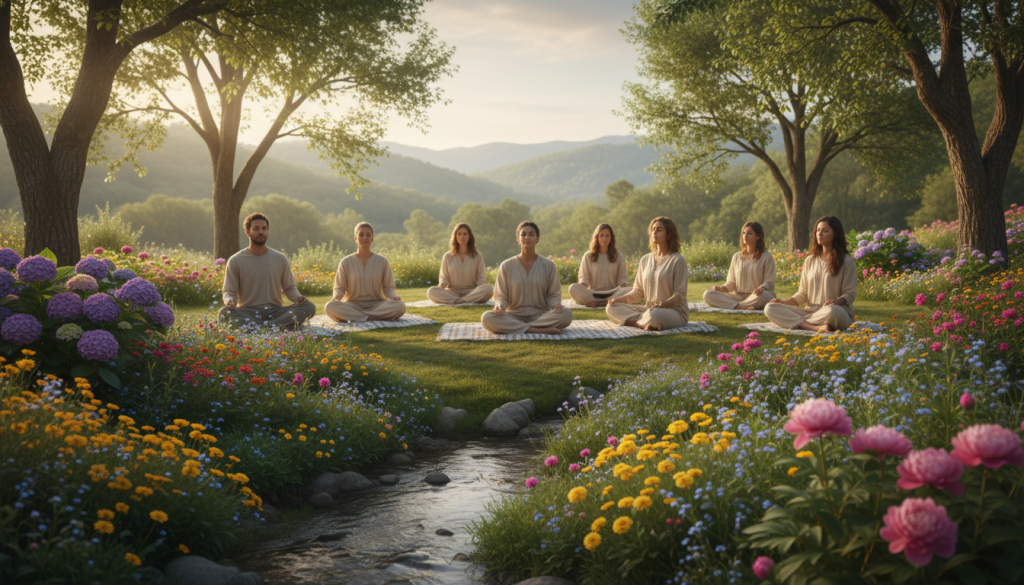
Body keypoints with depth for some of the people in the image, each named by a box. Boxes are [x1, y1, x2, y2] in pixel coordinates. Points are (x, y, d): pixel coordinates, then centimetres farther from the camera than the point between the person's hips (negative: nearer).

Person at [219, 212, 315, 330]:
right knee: (224, 313, -34)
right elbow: (229, 292, 4)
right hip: (247, 313, -2)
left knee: (309, 307, -25)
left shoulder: (280, 259, 11)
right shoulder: (235, 261, 5)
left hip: (275, 311, 2)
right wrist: (229, 301, -21)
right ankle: (278, 328, -40)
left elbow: (289, 288, 15)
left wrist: (298, 298, -8)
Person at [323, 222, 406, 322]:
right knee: (330, 307, -34)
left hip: (376, 304, 1)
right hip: (353, 305, -1)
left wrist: (394, 296, -16)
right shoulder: (346, 262, 4)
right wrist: (336, 296, -19)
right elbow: (339, 287, 5)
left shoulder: (382, 262, 7)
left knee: (400, 306, -31)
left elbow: (388, 287, 7)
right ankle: (375, 318, -32)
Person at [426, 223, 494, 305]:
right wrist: (442, 284, -15)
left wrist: (481, 283, -17)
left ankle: (457, 301, -39)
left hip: (472, 292, 0)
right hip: (452, 292, 0)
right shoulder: (448, 256, 12)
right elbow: (443, 277, 9)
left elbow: (481, 277, 7)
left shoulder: (477, 256, 11)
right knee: (431, 291, -30)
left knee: (489, 289, -34)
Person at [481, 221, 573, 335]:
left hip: (541, 315, 0)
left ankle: (513, 327, -28)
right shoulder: (506, 266, 5)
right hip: (514, 315, 0)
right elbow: (501, 296, 6)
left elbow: (553, 294, 8)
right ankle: (542, 330, -32)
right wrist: (500, 306, -19)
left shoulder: (548, 266, 7)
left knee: (566, 314, -31)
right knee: (486, 318, -32)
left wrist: (556, 304, -16)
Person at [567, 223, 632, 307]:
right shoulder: (588, 257, 14)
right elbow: (584, 277, 8)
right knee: (572, 288, -31)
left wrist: (624, 284, -13)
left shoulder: (619, 257, 15)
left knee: (629, 290, -33)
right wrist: (582, 284, -15)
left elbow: (622, 278, 10)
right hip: (593, 293, 0)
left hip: (612, 293, 0)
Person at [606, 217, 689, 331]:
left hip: (675, 311, -6)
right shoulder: (645, 260, 14)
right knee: (612, 308, -10)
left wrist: (665, 304, -29)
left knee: (655, 315, -43)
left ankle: (634, 321, -13)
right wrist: (623, 298, -7)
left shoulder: (677, 260, -4)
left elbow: (679, 294, -9)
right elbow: (638, 291, 13)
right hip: (649, 309, 7)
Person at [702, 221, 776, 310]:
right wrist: (722, 288, -8)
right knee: (707, 295, -19)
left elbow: (769, 282, -3)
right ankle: (741, 307, -35)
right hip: (738, 296, 3)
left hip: (755, 297, -3)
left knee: (762, 296, -42)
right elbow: (731, 283, 15)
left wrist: (761, 289, -26)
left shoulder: (766, 258, 5)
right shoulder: (736, 257, 17)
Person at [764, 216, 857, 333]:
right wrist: (785, 301, -2)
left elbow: (850, 294, -1)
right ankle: (816, 328, -32)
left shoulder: (847, 262, 3)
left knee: (832, 311, -45)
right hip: (811, 311, 5)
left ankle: (796, 322, -22)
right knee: (770, 308, -18)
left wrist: (837, 301, -23)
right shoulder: (809, 261, 18)